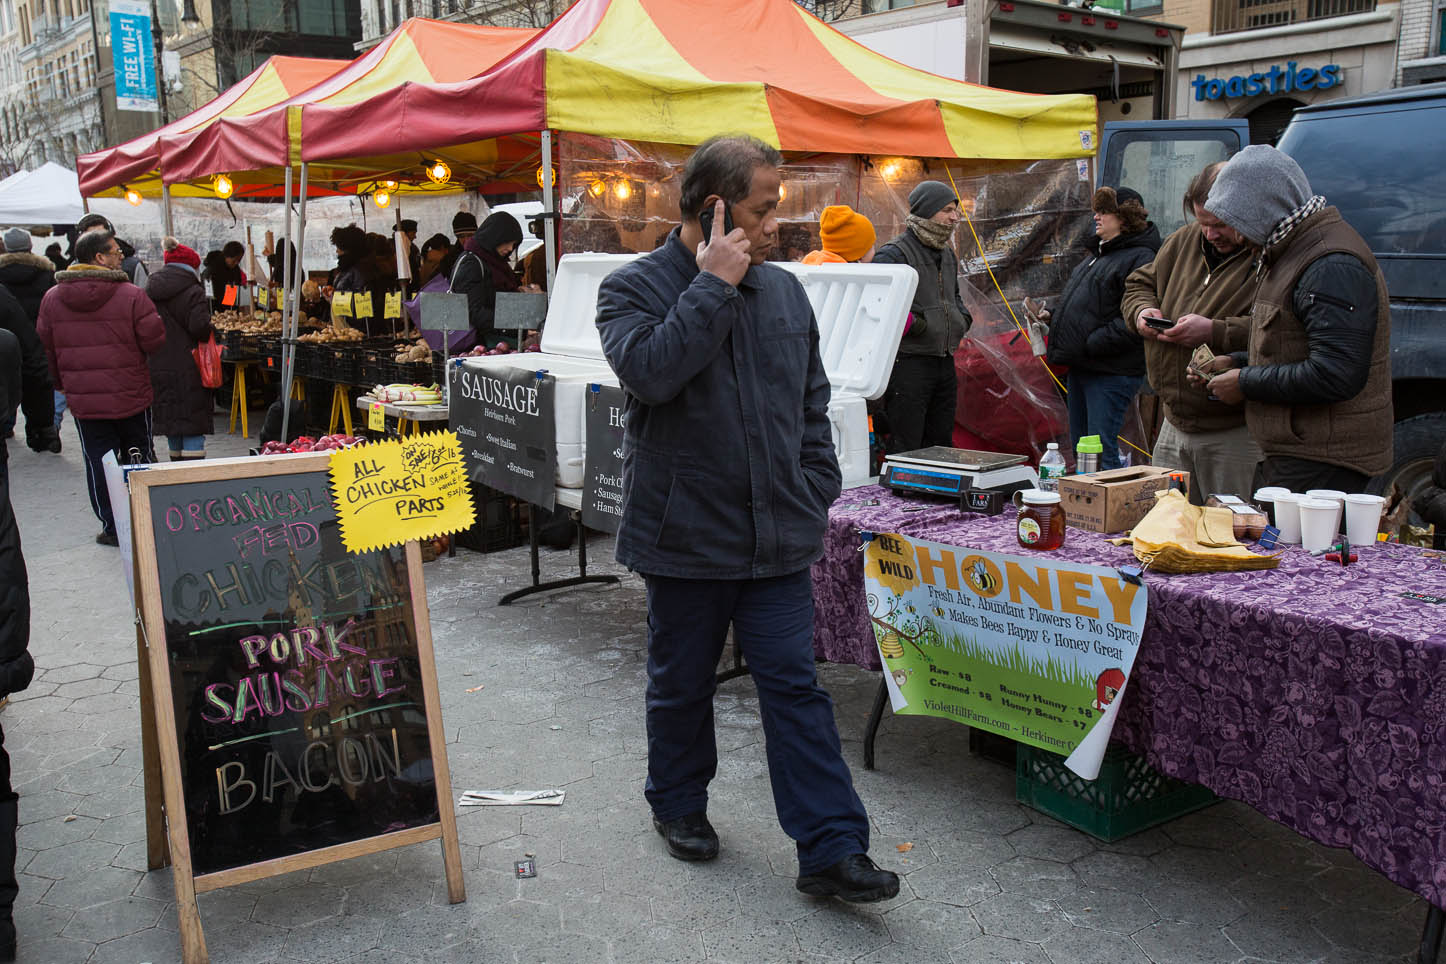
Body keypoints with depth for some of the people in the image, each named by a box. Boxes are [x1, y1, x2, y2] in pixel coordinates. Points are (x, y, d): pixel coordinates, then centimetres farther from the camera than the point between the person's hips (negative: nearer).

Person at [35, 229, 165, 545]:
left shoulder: (51, 298, 0)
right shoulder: (131, 295, -13)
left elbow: (46, 347, 8)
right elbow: (155, 341, -12)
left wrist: (62, 383, 21)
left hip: (82, 399, 2)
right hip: (131, 397, -2)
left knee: (99, 461, 10)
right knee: (140, 455, 14)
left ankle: (113, 528, 14)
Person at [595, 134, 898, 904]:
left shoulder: (783, 290, 9)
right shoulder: (633, 288, -6)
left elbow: (811, 406, 15)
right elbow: (650, 370, -27)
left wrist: (815, 496, 8)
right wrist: (713, 284, -20)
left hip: (777, 539, 3)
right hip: (685, 537, -3)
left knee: (795, 689, 3)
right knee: (681, 684, 14)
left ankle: (831, 849, 8)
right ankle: (678, 805, 37)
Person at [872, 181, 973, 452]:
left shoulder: (947, 254, 17)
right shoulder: (894, 254, -11)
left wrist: (962, 318, 14)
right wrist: (912, 324, -22)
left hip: (944, 364, 8)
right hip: (909, 362, -8)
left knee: (941, 444, 15)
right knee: (906, 449, -6)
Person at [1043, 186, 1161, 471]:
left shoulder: (1140, 258, -12)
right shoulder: (1097, 253, 19)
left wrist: (1090, 344, -21)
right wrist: (1053, 315, 10)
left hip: (1110, 373, -10)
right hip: (1080, 368, 10)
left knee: (1102, 452, -10)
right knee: (1079, 446, 15)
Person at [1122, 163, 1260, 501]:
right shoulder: (1186, 240, 11)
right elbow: (1139, 283, 24)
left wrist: (1214, 332, -25)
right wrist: (1143, 311, 3)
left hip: (1235, 433, -7)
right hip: (1175, 426, 7)